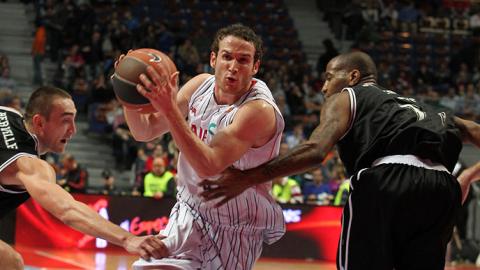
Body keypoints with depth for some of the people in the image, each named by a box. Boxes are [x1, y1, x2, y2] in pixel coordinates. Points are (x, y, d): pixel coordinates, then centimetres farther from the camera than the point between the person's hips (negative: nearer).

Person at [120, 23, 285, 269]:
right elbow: (145, 132, 1)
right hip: (190, 214, 6)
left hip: (236, 230, -5)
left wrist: (170, 110, -42)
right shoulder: (201, 85, -5)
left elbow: (209, 166, -36)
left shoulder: (259, 110, -27)